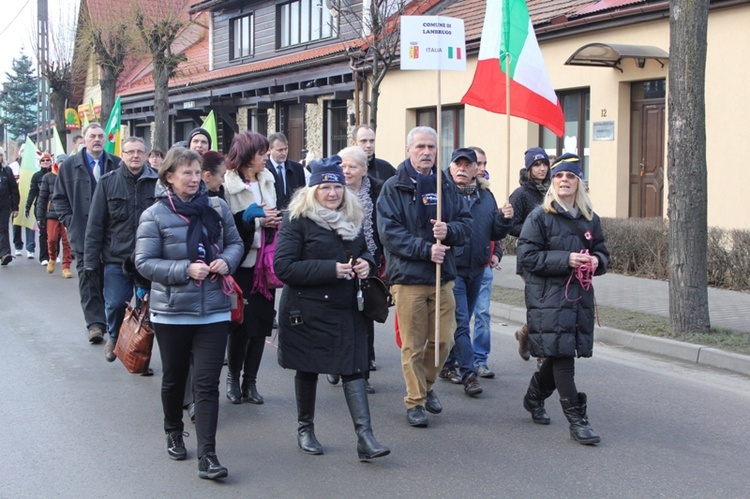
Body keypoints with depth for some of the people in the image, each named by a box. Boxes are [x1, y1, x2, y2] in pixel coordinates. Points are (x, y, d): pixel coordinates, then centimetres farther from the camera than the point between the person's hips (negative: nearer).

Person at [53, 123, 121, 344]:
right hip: (83, 233, 0)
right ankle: (95, 323, 1)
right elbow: (59, 198, 9)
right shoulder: (69, 165, 5)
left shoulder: (117, 164, 3)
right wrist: (70, 221, -1)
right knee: (88, 278, -2)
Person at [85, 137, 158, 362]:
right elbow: (95, 223, 3)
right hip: (116, 258, 0)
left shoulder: (157, 182, -1)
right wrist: (91, 259, 0)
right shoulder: (107, 182, 2)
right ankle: (114, 338, 27)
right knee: (115, 304, -3)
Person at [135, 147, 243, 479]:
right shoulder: (154, 215, -7)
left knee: (207, 383, -4)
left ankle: (207, 457, -4)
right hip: (172, 311, -1)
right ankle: (173, 433, 41)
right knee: (174, 377, 17)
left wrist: (227, 261, -9)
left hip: (214, 310, 1)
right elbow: (144, 262, -9)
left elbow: (235, 242, 13)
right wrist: (186, 270, -20)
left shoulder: (216, 208, 2)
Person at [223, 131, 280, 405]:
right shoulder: (228, 185, -11)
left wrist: (273, 219, 2)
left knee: (261, 321, 6)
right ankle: (233, 378, 16)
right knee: (241, 322, -2)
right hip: (242, 264, -6)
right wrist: (255, 219, -22)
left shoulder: (267, 180, 10)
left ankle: (250, 381, 15)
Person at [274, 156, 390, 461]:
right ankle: (305, 429, 29)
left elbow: (363, 251, 26)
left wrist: (366, 264, 1)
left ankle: (365, 438, -7)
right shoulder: (297, 219, -9)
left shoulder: (351, 219, 11)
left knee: (353, 368, -4)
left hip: (346, 310, 4)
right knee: (308, 369, 10)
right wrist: (330, 269, -22)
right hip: (308, 312, -4)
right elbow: (283, 267, -17)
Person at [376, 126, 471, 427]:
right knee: (413, 345, 0)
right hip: (408, 278, -4)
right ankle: (415, 401, 14)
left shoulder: (446, 186, 12)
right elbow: (389, 233, -11)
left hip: (443, 277, 4)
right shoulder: (394, 187, -3)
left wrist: (448, 230, -13)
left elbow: (466, 225, 9)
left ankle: (426, 385, 33)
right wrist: (426, 249, -18)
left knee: (443, 341, 9)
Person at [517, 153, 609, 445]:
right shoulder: (540, 216, -3)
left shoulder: (590, 219, 12)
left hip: (580, 297, 6)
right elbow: (527, 256, -9)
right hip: (548, 297, -5)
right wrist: (566, 259, -19)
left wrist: (596, 261, -5)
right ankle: (576, 418, -7)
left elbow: (602, 252, 20)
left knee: (559, 354, 12)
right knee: (561, 353, -10)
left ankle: (534, 397, 36)